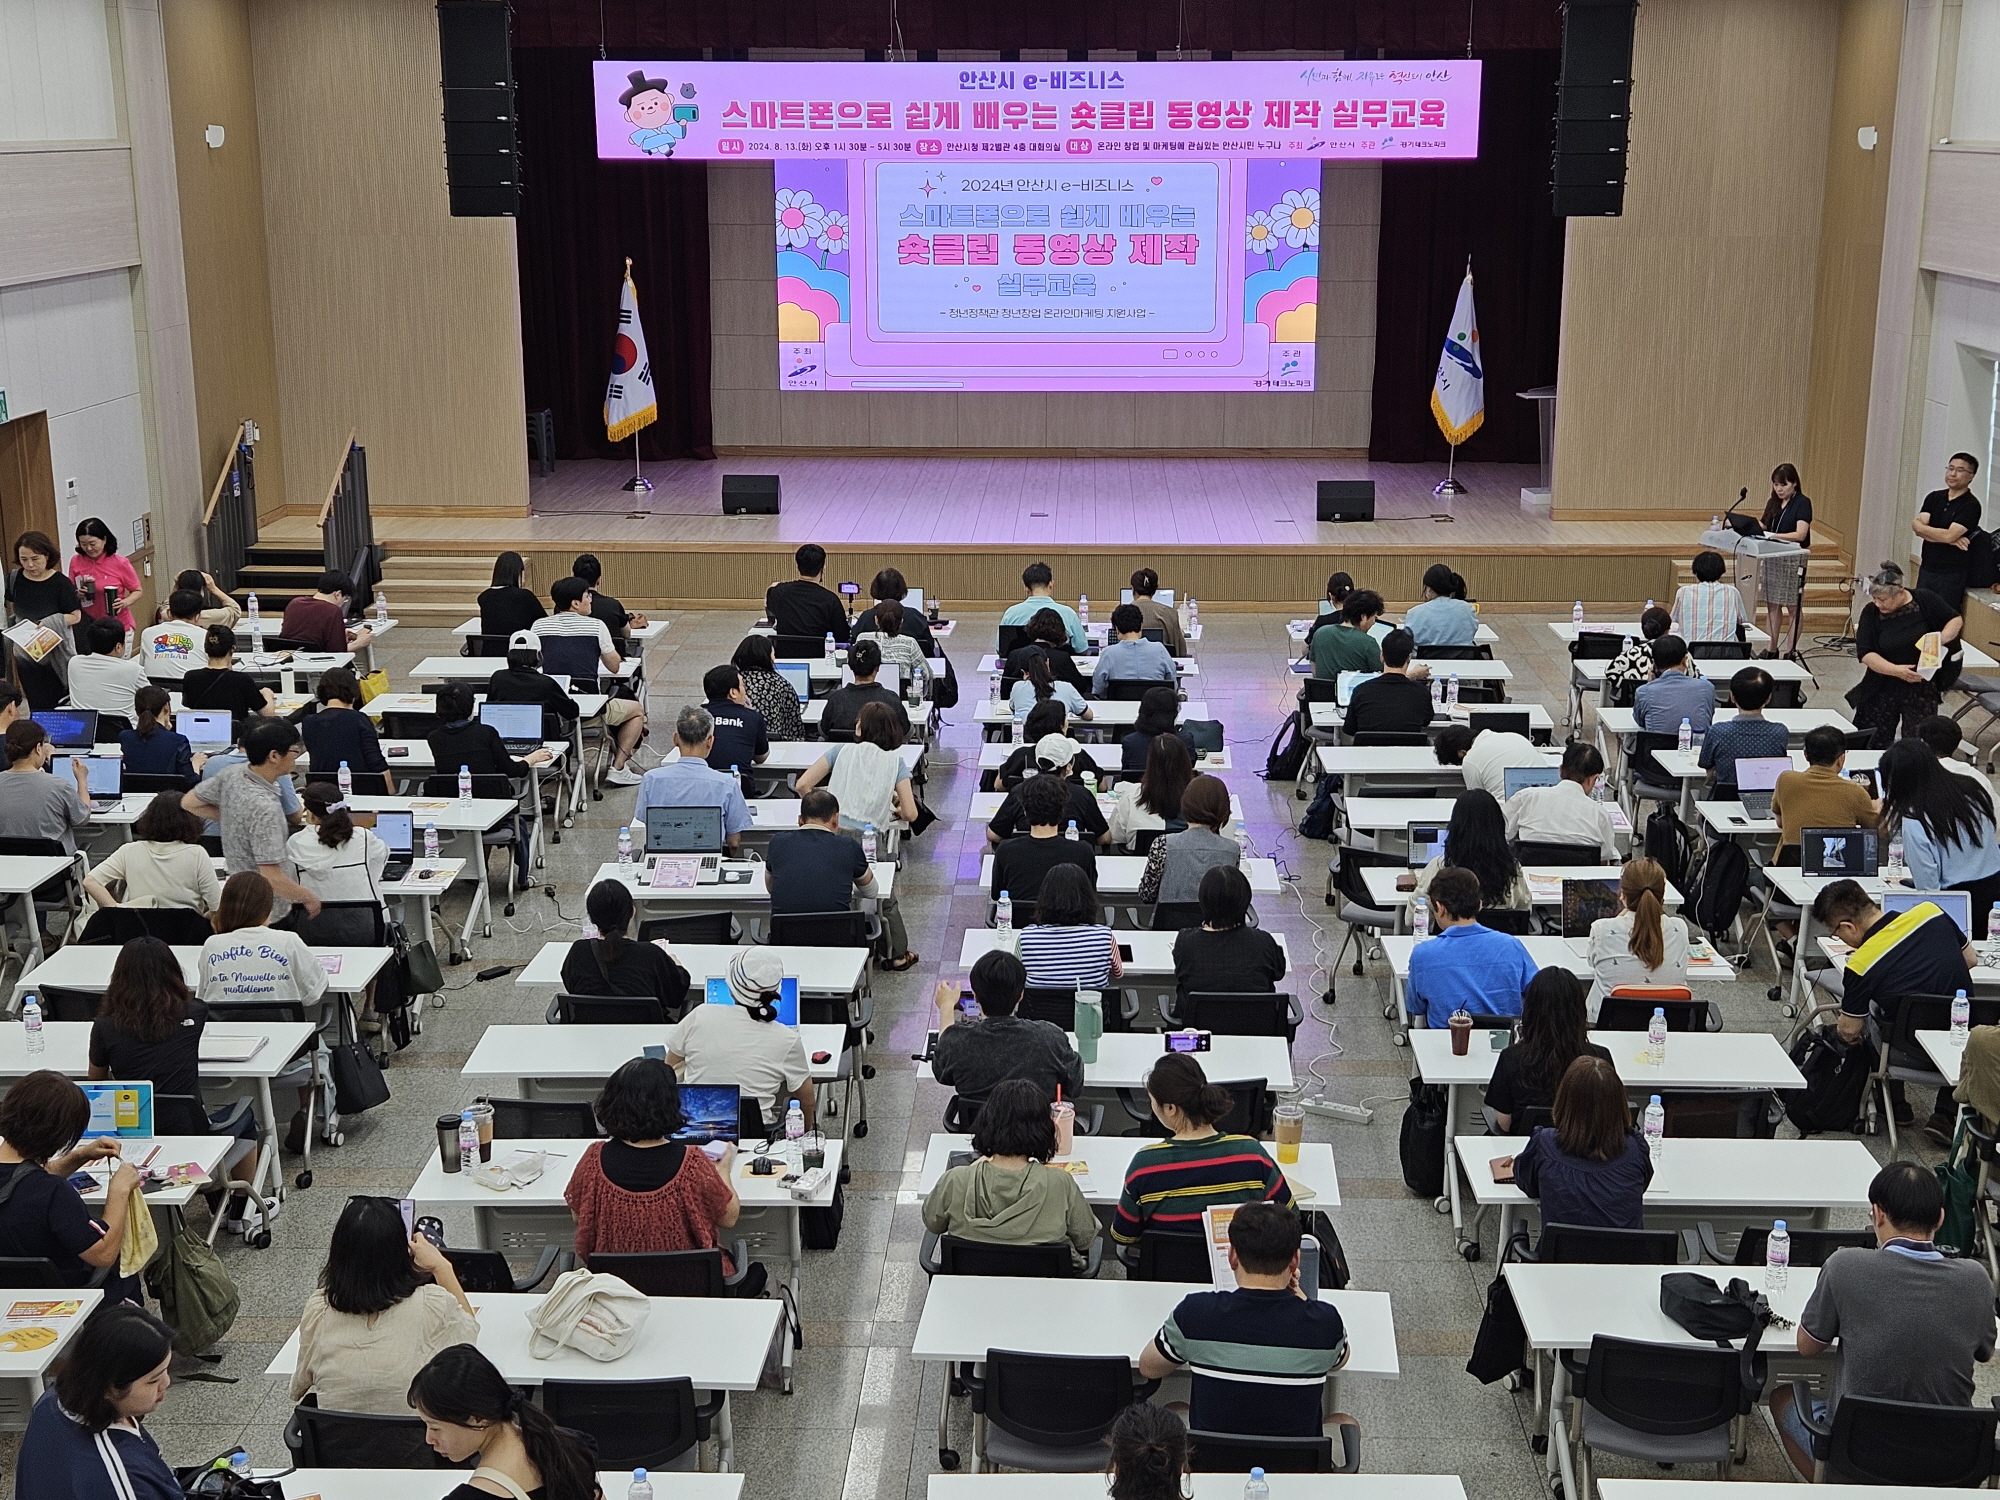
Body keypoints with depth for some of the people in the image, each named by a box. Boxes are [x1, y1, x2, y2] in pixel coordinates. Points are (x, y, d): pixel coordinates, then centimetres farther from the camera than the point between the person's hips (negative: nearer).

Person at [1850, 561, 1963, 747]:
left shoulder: (1924, 600, -7)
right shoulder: (1871, 612, -8)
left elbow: (1956, 619, 5)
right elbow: (1865, 653, -13)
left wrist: (1941, 639, -16)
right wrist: (1895, 670, -27)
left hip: (1922, 686, 0)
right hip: (1883, 688, 1)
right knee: (1872, 745, 2)